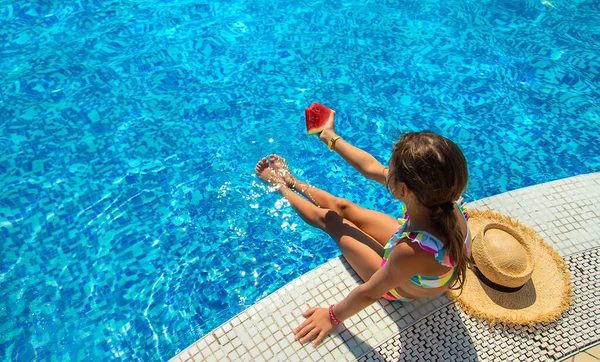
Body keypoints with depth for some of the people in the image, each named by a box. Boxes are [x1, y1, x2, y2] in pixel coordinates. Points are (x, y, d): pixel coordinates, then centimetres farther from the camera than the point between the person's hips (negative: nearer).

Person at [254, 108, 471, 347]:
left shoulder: (413, 252, -49)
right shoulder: (442, 197, -30)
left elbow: (369, 293, -31)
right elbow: (371, 168, -16)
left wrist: (333, 316, -12)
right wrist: (332, 139, -5)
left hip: (401, 288, -4)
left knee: (328, 219, 8)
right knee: (342, 206, 14)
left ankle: (280, 185, 37)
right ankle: (289, 180, 42)